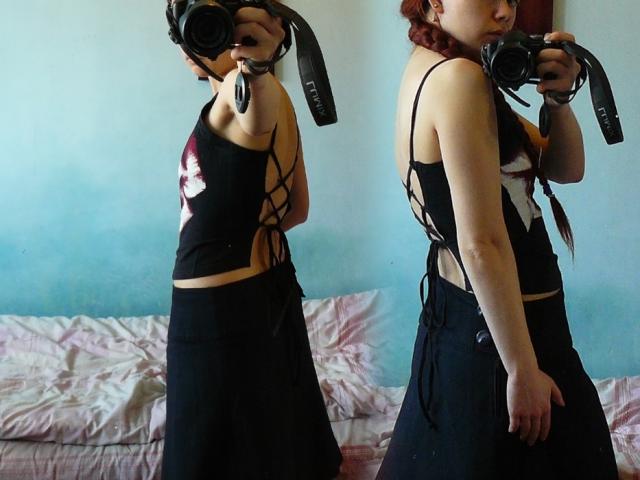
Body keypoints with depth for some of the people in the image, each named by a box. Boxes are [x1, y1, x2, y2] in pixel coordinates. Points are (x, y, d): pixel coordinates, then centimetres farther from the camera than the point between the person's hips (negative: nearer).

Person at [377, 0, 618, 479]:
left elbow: (566, 168, 10)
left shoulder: (430, 74, 8)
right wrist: (523, 370, -22)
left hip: (460, 309, 10)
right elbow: (482, 245, -26)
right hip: (500, 323, -10)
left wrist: (557, 99, -8)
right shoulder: (459, 79, -21)